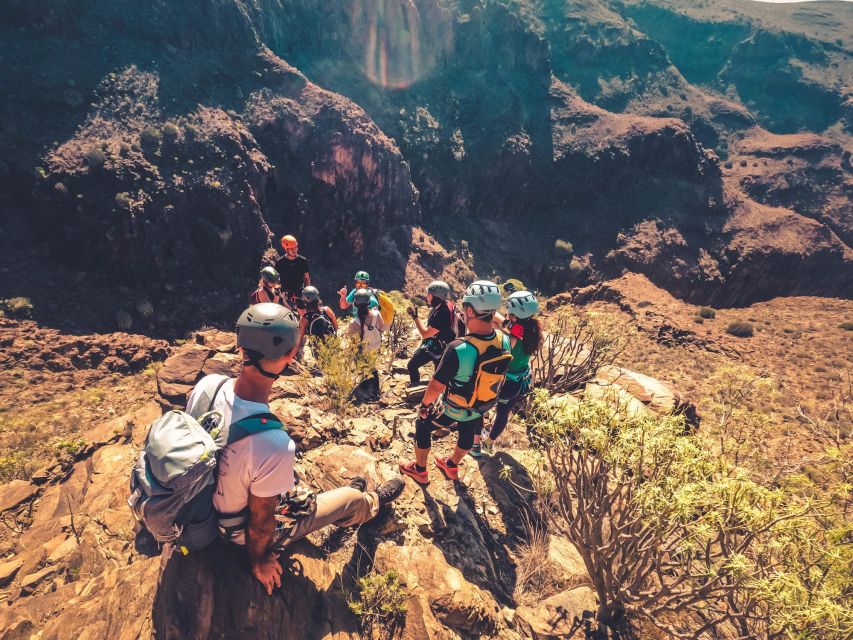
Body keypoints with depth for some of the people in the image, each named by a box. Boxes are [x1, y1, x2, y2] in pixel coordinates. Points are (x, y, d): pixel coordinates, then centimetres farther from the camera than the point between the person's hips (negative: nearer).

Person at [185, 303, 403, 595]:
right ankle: (373, 502, 51)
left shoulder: (207, 384, -24)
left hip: (205, 503, 6)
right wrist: (258, 562, -4)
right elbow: (260, 522, -26)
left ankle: (344, 495, 55)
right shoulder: (275, 444, -44)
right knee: (354, 498, 15)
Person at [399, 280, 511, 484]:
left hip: (452, 411, -5)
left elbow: (436, 386, -26)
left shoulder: (458, 349, -38)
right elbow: (498, 376, -1)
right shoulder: (504, 341, -19)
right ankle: (452, 466, 57)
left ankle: (419, 470, 41)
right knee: (467, 433, 32)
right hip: (480, 410, 5)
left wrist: (424, 404, -6)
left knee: (422, 426, 22)